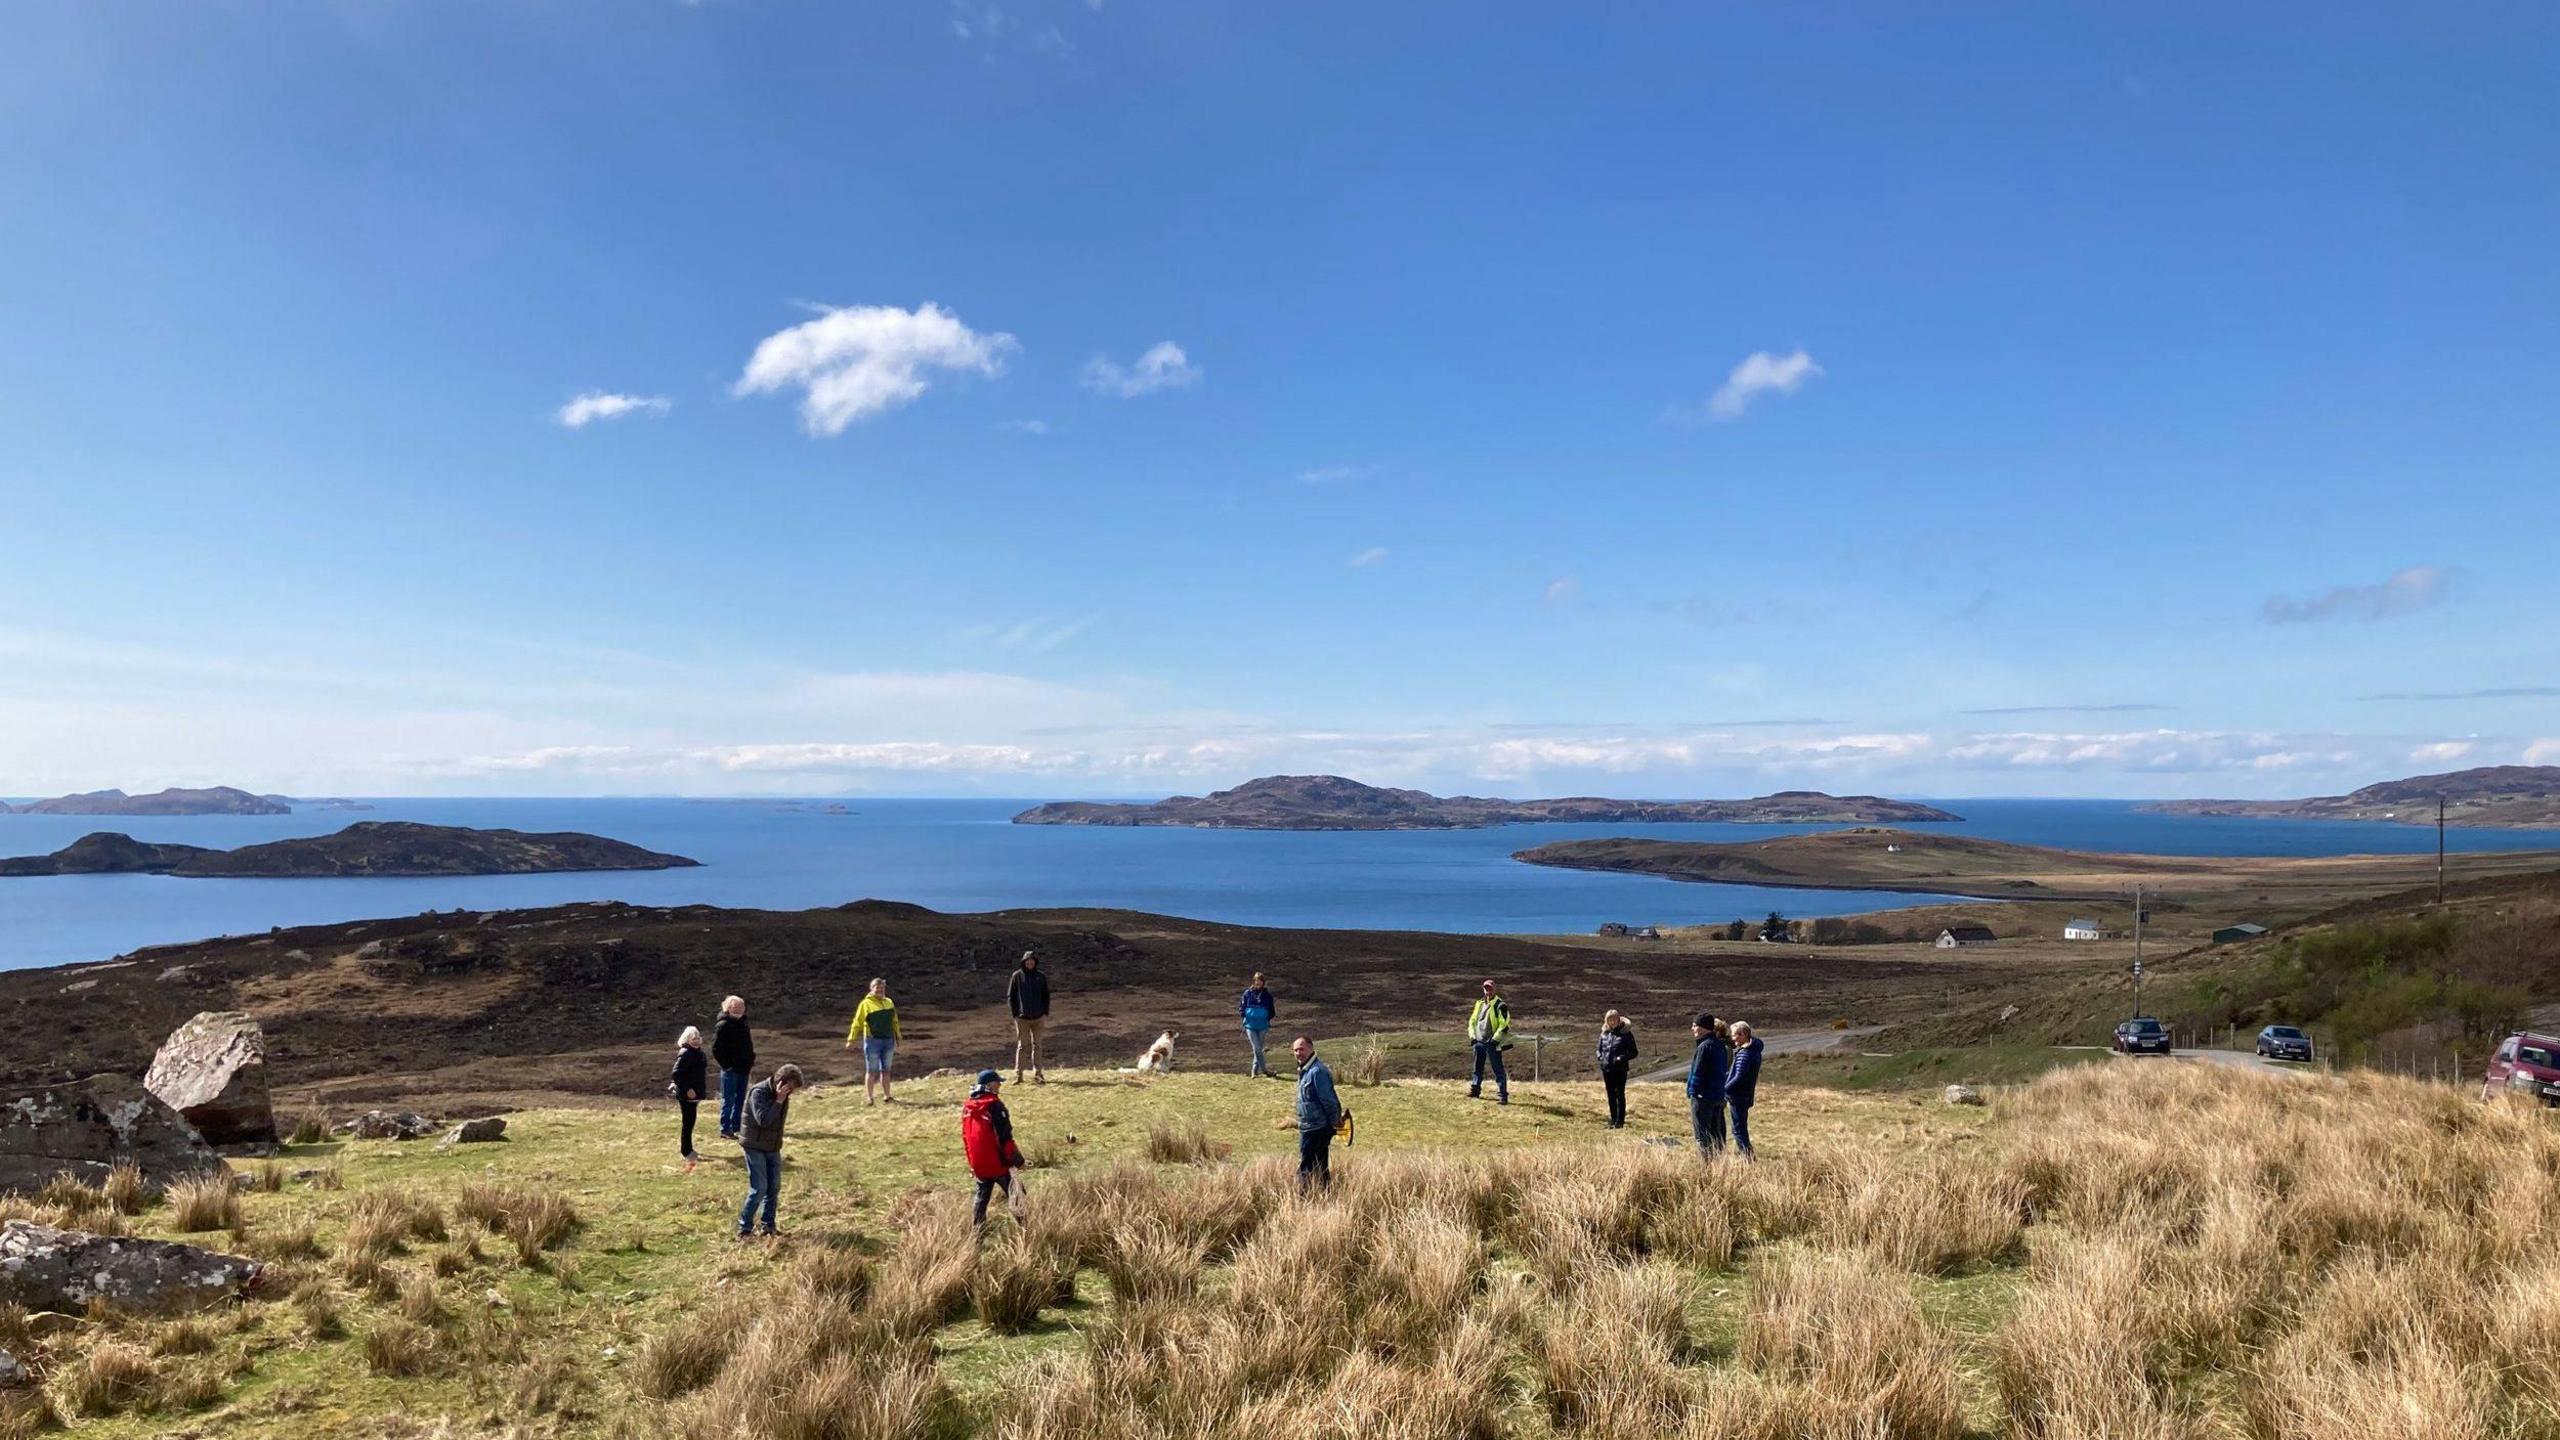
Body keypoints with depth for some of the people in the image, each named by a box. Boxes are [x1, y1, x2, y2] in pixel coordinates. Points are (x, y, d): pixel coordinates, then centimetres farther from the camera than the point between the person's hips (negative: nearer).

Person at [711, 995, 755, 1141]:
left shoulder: (742, 1022, 10)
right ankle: (725, 1130, 7)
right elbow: (716, 1049, -17)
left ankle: (737, 1127, 24)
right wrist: (726, 1065, -16)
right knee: (728, 1100, 0)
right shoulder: (723, 1025, -15)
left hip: (743, 1068, 8)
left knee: (740, 1100, 14)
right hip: (731, 1069, -8)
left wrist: (751, 1060, 13)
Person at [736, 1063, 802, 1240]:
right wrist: (778, 1101, -30)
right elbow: (763, 1120, -30)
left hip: (773, 1147, 7)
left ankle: (768, 1225, 18)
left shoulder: (782, 1095, 3)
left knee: (774, 1187, 7)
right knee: (759, 1188, -10)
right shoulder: (759, 1092, -20)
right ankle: (743, 1228, 1)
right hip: (755, 1147, -7)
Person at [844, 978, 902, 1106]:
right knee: (872, 1071, 0)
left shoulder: (889, 1003, 13)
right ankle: (868, 1098, 9)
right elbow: (857, 1023, -1)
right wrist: (851, 1040, -2)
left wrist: (897, 1038, 21)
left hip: (888, 1041, 5)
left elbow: (894, 1022, 20)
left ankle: (886, 1097, 14)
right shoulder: (866, 1004, -3)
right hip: (873, 1041, -5)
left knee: (885, 1071, 9)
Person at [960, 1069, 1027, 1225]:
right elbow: (1004, 1136, -18)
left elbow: (965, 1136, 14)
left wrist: (971, 1162, 23)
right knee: (1015, 1195, 1)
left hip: (979, 1164, 7)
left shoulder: (967, 1106, 6)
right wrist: (1017, 1160, -12)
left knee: (982, 1195, 19)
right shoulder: (993, 1105, -18)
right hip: (998, 1161, -7)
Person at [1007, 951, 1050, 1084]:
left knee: (1036, 1045, 6)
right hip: (1022, 1017, -2)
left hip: (1038, 1017, 2)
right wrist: (1015, 1014, -7)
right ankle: (1018, 1074, 6)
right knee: (1022, 1045, -1)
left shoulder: (1041, 977, 6)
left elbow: (1046, 996, 10)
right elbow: (1010, 996, 0)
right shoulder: (1017, 976, -1)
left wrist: (1045, 1014, 0)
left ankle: (1037, 1074, 10)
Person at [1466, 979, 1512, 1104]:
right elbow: (1472, 1021, 19)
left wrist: (1495, 1039, -17)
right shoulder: (1480, 1004, 12)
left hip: (1492, 1043, -7)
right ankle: (1475, 1089, 32)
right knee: (1478, 1068, 18)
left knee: (1498, 1070, -7)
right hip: (1479, 1042, 7)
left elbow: (1505, 1025, -15)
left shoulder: (1500, 1006, -10)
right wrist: (1472, 1036, 8)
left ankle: (1502, 1095, -6)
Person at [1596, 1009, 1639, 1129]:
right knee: (1611, 1095, 12)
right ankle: (1613, 1119, 22)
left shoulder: (1626, 1033, -5)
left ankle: (1620, 1121, 4)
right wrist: (1601, 1058, 0)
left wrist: (1622, 1058, -16)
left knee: (1620, 1095, -1)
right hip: (1606, 1069, 5)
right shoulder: (1604, 1033, 9)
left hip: (1620, 1070, -5)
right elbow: (1599, 1049, 20)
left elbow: (1633, 1052, -2)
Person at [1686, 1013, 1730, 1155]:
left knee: (1702, 1135, -2)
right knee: (1716, 1133, 16)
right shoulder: (1720, 1045, 11)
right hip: (1719, 1095, 9)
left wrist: (1693, 1091, -12)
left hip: (1703, 1096, -9)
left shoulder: (1705, 1046, -17)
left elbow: (1698, 1072, -19)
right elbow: (1723, 1069, 15)